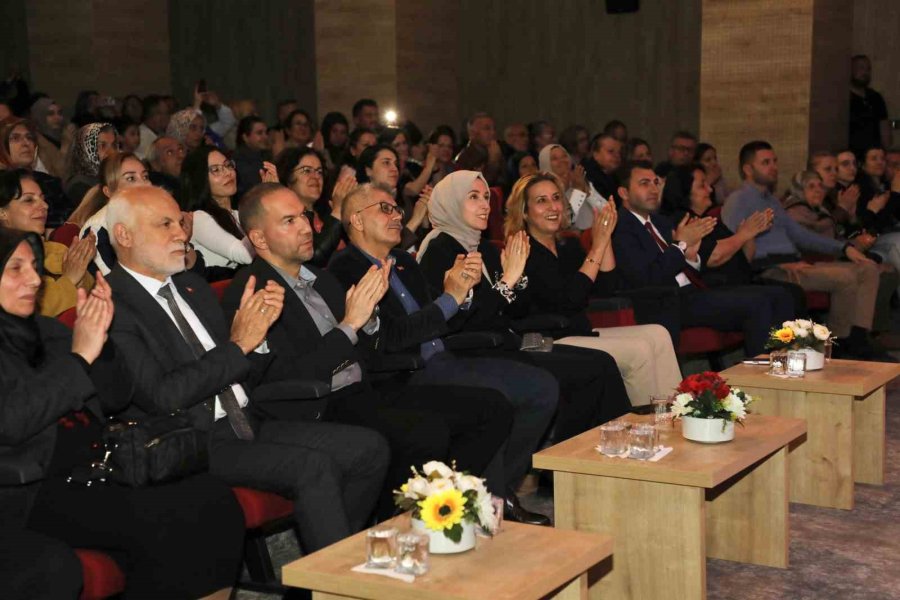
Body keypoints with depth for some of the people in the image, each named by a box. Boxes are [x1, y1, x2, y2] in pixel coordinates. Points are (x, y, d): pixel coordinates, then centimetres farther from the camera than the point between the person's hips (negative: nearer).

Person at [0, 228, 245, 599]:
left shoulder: (48, 330, 19)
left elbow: (114, 400, 18)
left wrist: (98, 340, 2)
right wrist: (79, 356, -11)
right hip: (38, 490, -6)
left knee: (213, 500, -17)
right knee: (161, 522, -27)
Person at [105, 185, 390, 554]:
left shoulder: (192, 286, 17)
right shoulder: (112, 308, -9)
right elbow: (159, 398, -19)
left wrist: (258, 327, -2)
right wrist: (237, 345, -16)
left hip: (248, 425, 8)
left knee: (370, 449, -6)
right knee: (315, 467, -28)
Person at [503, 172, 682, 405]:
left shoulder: (568, 246, 15)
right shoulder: (522, 253, -11)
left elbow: (606, 288, 6)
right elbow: (569, 299, -20)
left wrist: (607, 238, -4)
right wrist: (597, 246, -18)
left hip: (580, 333, 8)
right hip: (547, 343, -8)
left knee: (657, 335, -6)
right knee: (638, 351, -20)